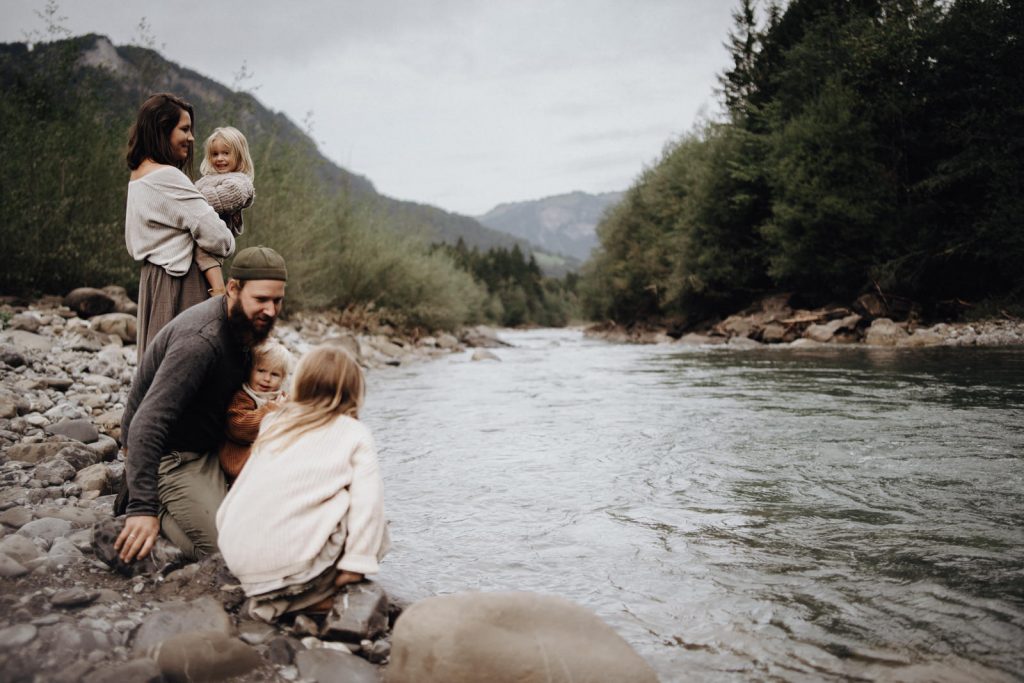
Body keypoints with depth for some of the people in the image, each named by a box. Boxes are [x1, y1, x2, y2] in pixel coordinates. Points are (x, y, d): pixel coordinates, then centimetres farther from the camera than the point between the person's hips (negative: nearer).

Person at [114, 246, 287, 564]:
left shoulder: (241, 324, -1)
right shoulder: (200, 339, -31)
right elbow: (147, 424, -36)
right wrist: (143, 508, -41)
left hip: (208, 448, 9)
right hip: (170, 456, -9)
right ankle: (147, 503, 6)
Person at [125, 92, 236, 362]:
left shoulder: (137, 176, 14)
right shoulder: (168, 177, -16)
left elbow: (132, 244, 22)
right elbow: (217, 238, -18)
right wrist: (229, 245, 2)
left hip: (153, 279, 10)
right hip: (181, 286, -10)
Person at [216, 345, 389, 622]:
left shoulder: (274, 422, 17)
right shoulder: (355, 434, 2)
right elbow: (367, 501, -9)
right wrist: (357, 563, -9)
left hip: (237, 560, 6)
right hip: (293, 564, -6)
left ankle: (274, 597, 12)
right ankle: (316, 595, 1)